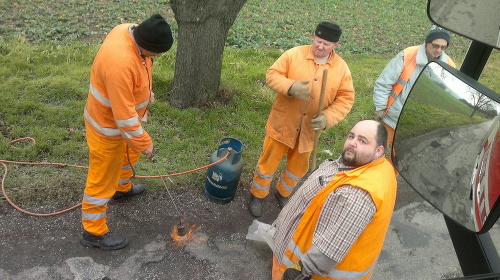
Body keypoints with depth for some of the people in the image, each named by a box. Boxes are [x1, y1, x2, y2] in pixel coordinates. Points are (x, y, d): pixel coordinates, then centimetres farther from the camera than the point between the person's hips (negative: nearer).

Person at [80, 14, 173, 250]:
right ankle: (93, 232, 25)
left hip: (124, 113, 9)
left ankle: (122, 189, 60)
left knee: (129, 153, 32)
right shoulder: (120, 63, -40)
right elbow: (124, 115, -33)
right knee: (102, 178, 6)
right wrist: (144, 143, -22)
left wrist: (146, 90, 19)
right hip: (109, 124, -9)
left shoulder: (132, 31, -12)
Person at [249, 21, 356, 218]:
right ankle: (257, 195, 33)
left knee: (299, 167, 19)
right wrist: (290, 87, -29)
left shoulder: (341, 68, -5)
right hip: (282, 123, -2)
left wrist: (328, 117, -20)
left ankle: (283, 194, 46)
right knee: (269, 161, 9)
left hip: (310, 129, 3)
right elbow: (272, 75, -9)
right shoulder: (294, 54, -11)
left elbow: (346, 98, -3)